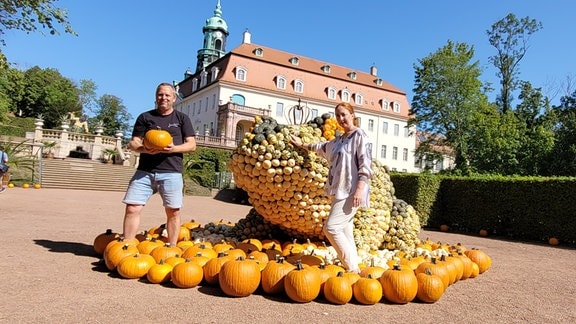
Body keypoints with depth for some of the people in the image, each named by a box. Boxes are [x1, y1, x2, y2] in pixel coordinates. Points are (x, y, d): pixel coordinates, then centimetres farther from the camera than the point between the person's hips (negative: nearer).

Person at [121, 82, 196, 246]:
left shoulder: (182, 118, 11)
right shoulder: (145, 117, 13)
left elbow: (192, 145, 6)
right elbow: (133, 143, 9)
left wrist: (174, 148, -14)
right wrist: (144, 149, -14)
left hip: (171, 172, -1)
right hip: (144, 171, 1)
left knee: (173, 211, 0)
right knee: (132, 208, -5)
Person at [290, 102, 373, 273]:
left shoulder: (360, 135, -3)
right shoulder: (339, 140, 21)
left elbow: (365, 165, -13)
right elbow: (323, 147, 40)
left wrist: (360, 189, -23)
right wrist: (303, 145, 49)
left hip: (351, 191, -9)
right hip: (340, 191, 9)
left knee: (331, 227, -16)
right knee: (345, 229, 6)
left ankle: (352, 268, -10)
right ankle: (352, 268, 9)